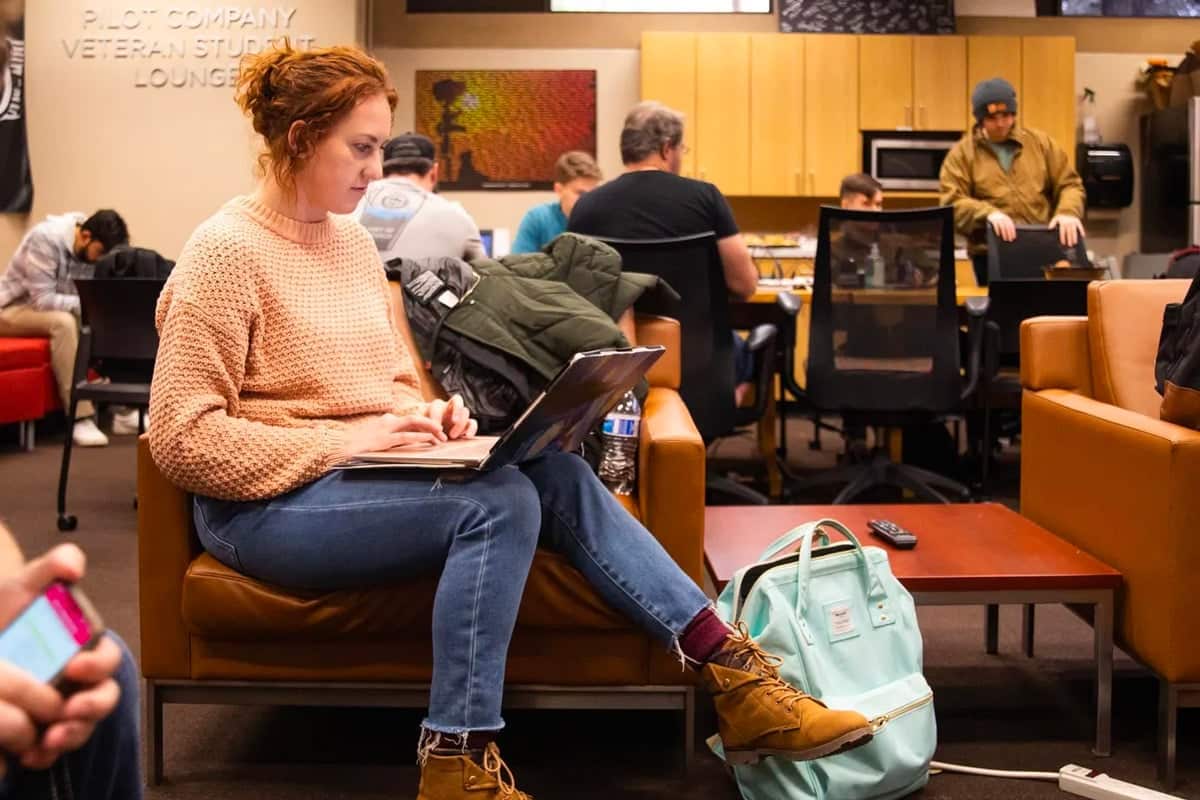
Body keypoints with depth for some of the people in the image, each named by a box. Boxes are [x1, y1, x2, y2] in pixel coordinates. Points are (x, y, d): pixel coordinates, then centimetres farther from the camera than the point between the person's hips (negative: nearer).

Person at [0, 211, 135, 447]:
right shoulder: (45, 238, -27)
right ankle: (80, 417, -35)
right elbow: (42, 299, -31)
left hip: (58, 310, 7)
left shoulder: (92, 249, -6)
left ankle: (122, 409, -13)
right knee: (63, 321, -36)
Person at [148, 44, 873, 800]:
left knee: (557, 473, -17)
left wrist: (424, 414, -2)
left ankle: (732, 674, -19)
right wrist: (341, 442, -21)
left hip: (366, 475, 7)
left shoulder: (354, 241, 13)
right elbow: (182, 440, -17)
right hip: (271, 503, -7)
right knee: (500, 501, -29)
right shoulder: (227, 252, -12)